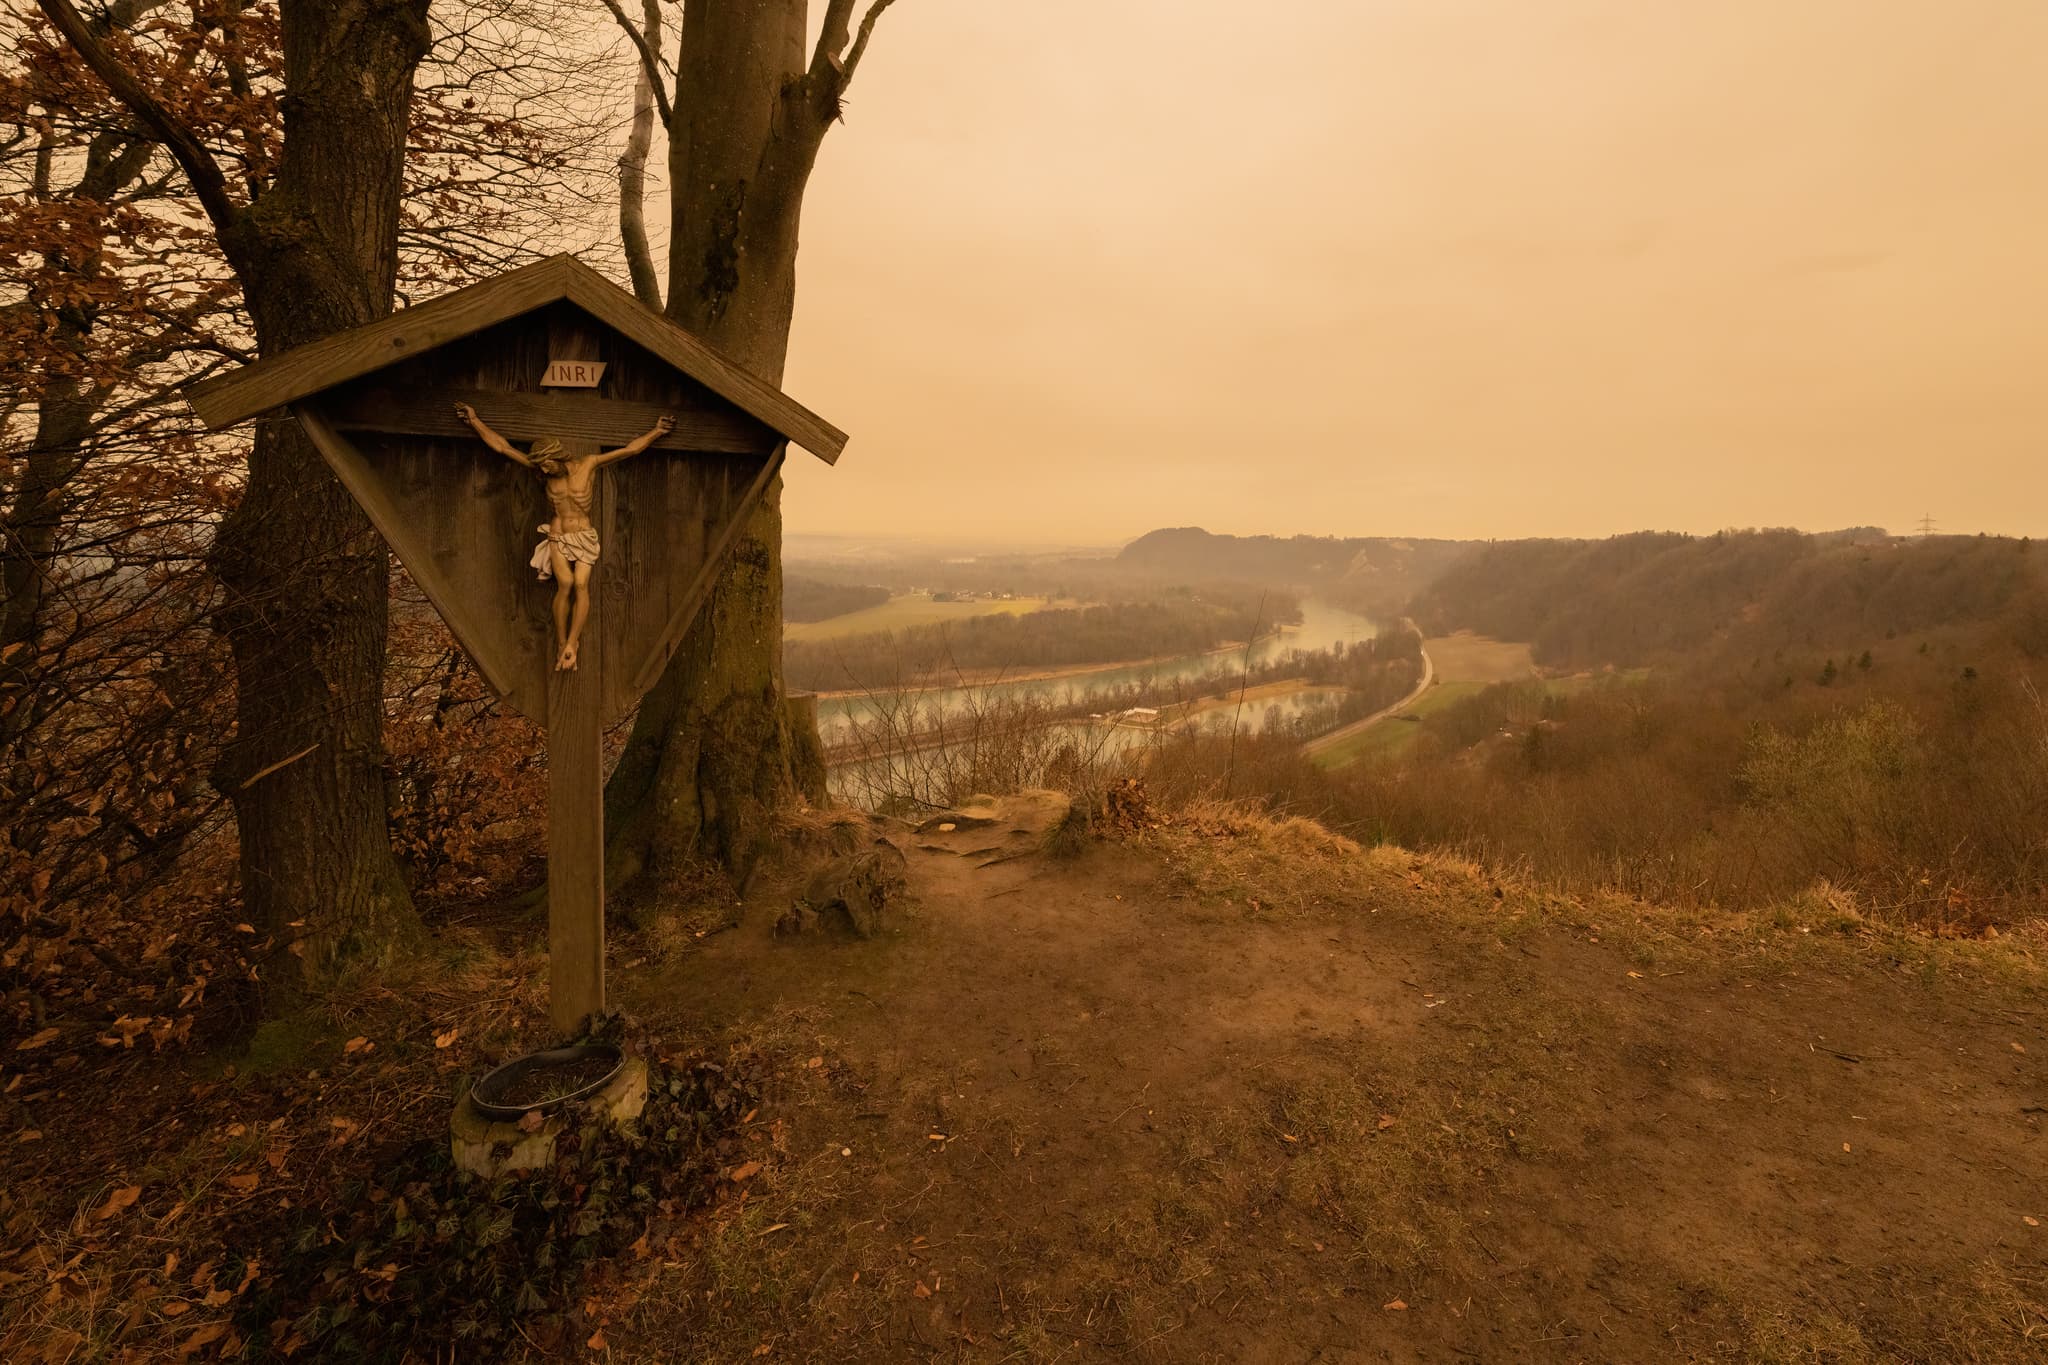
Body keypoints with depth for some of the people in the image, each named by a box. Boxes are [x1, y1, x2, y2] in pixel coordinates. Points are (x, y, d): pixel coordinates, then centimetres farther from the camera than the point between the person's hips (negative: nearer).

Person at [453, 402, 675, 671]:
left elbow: (631, 448, -5)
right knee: (565, 583, -22)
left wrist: (657, 431, -6)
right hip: (557, 536, 1)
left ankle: (570, 645, -18)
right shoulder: (544, 469, 0)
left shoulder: (589, 464, -6)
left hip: (585, 536, -1)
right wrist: (474, 421, 5)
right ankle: (561, 644, -11)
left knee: (581, 584, -22)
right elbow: (502, 447, 5)